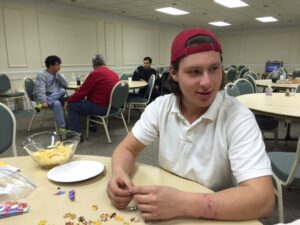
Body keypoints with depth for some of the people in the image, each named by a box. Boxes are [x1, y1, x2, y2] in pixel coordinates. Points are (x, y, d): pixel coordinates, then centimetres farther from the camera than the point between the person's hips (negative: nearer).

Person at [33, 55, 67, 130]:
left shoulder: (58, 74, 12)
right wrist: (44, 102, -33)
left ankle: (40, 105, -29)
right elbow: (40, 90, -19)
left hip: (56, 97, 5)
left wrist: (59, 75, -7)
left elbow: (65, 85, 0)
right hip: (43, 97, -5)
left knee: (62, 91, -28)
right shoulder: (42, 75, -7)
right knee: (57, 103, -36)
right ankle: (61, 127, -32)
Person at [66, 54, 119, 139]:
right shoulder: (114, 74, 11)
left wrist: (69, 101, 7)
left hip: (100, 107, -8)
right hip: (112, 106, 9)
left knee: (72, 106, 7)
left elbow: (82, 91, -8)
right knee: (84, 101, 31)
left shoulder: (95, 73, -12)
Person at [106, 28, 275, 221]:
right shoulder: (161, 106, -7)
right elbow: (127, 149, 1)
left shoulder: (238, 118, -19)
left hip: (217, 218, -3)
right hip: (167, 214, 3)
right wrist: (119, 174, -21)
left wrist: (182, 203, -36)